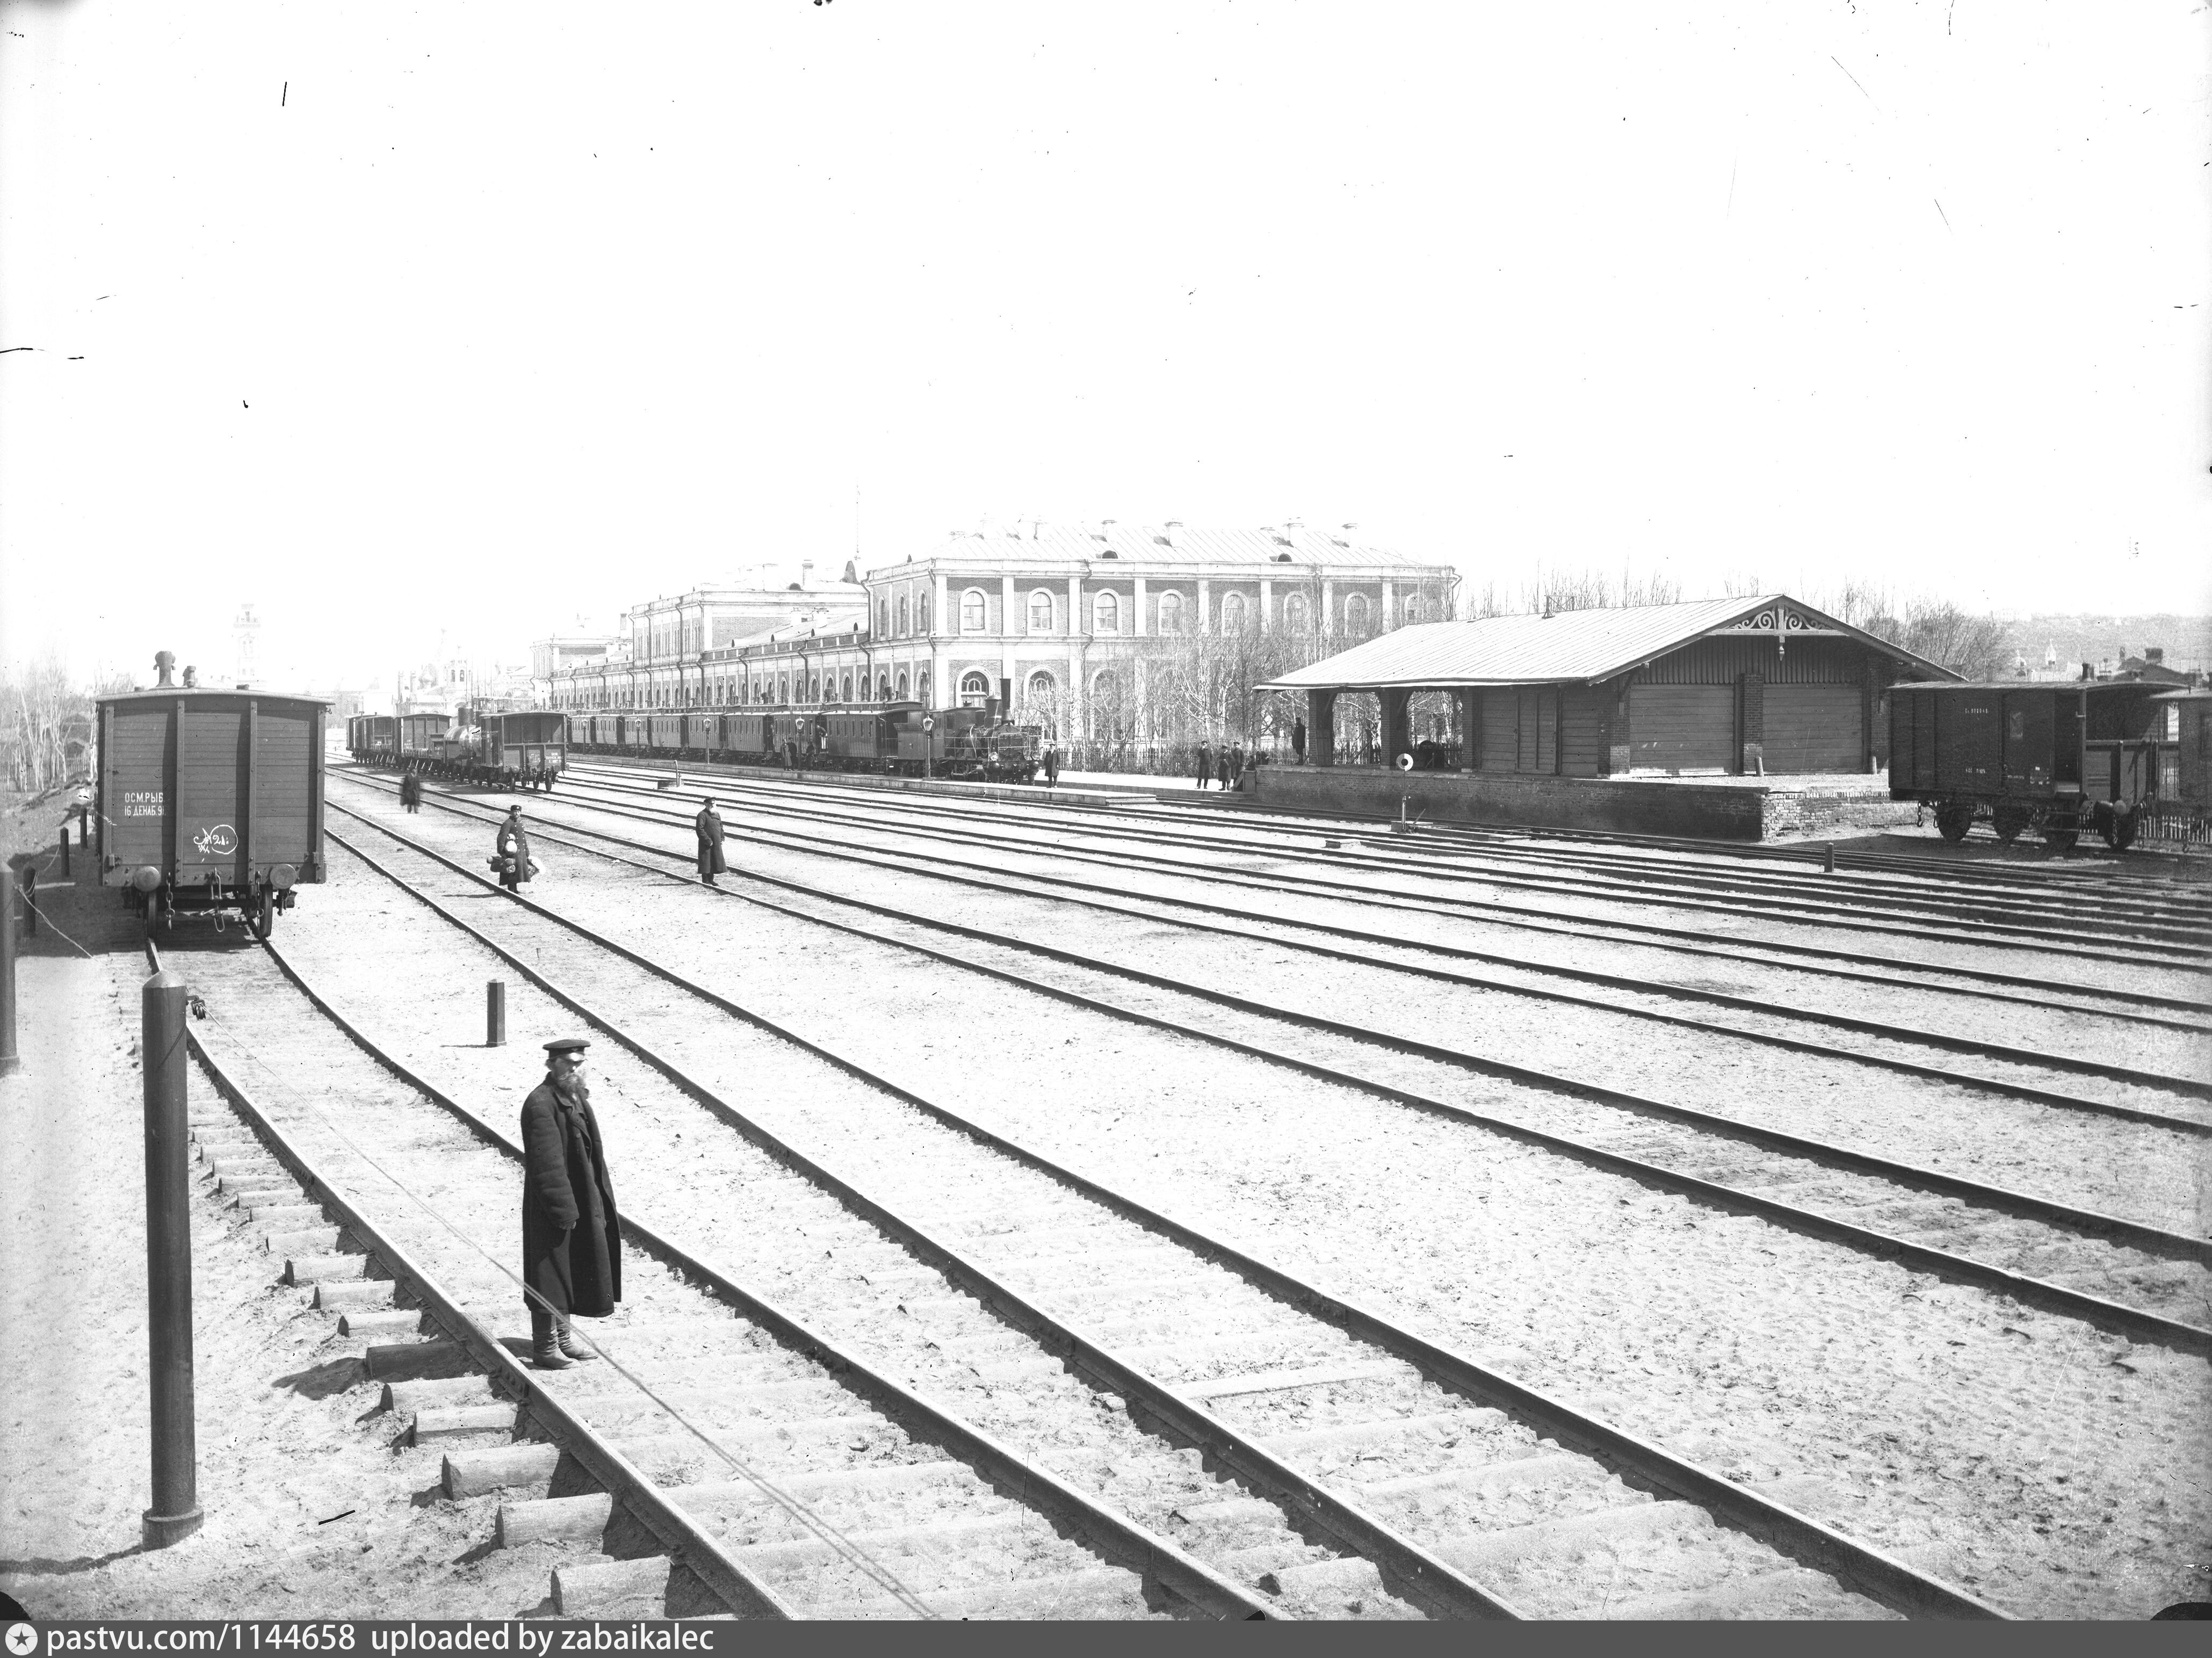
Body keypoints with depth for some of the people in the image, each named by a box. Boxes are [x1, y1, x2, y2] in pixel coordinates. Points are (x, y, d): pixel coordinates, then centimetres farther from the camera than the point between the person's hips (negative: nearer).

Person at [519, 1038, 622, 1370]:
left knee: (572, 1276, 18)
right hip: (552, 1206, -9)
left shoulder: (577, 1098, 10)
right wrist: (564, 1210, -22)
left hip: (580, 1202, 9)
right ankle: (545, 1348, 10)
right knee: (551, 1279, 0)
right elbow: (547, 1164, -23)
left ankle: (563, 1337, 31)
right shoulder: (541, 1105, -20)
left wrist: (599, 1202, 15)